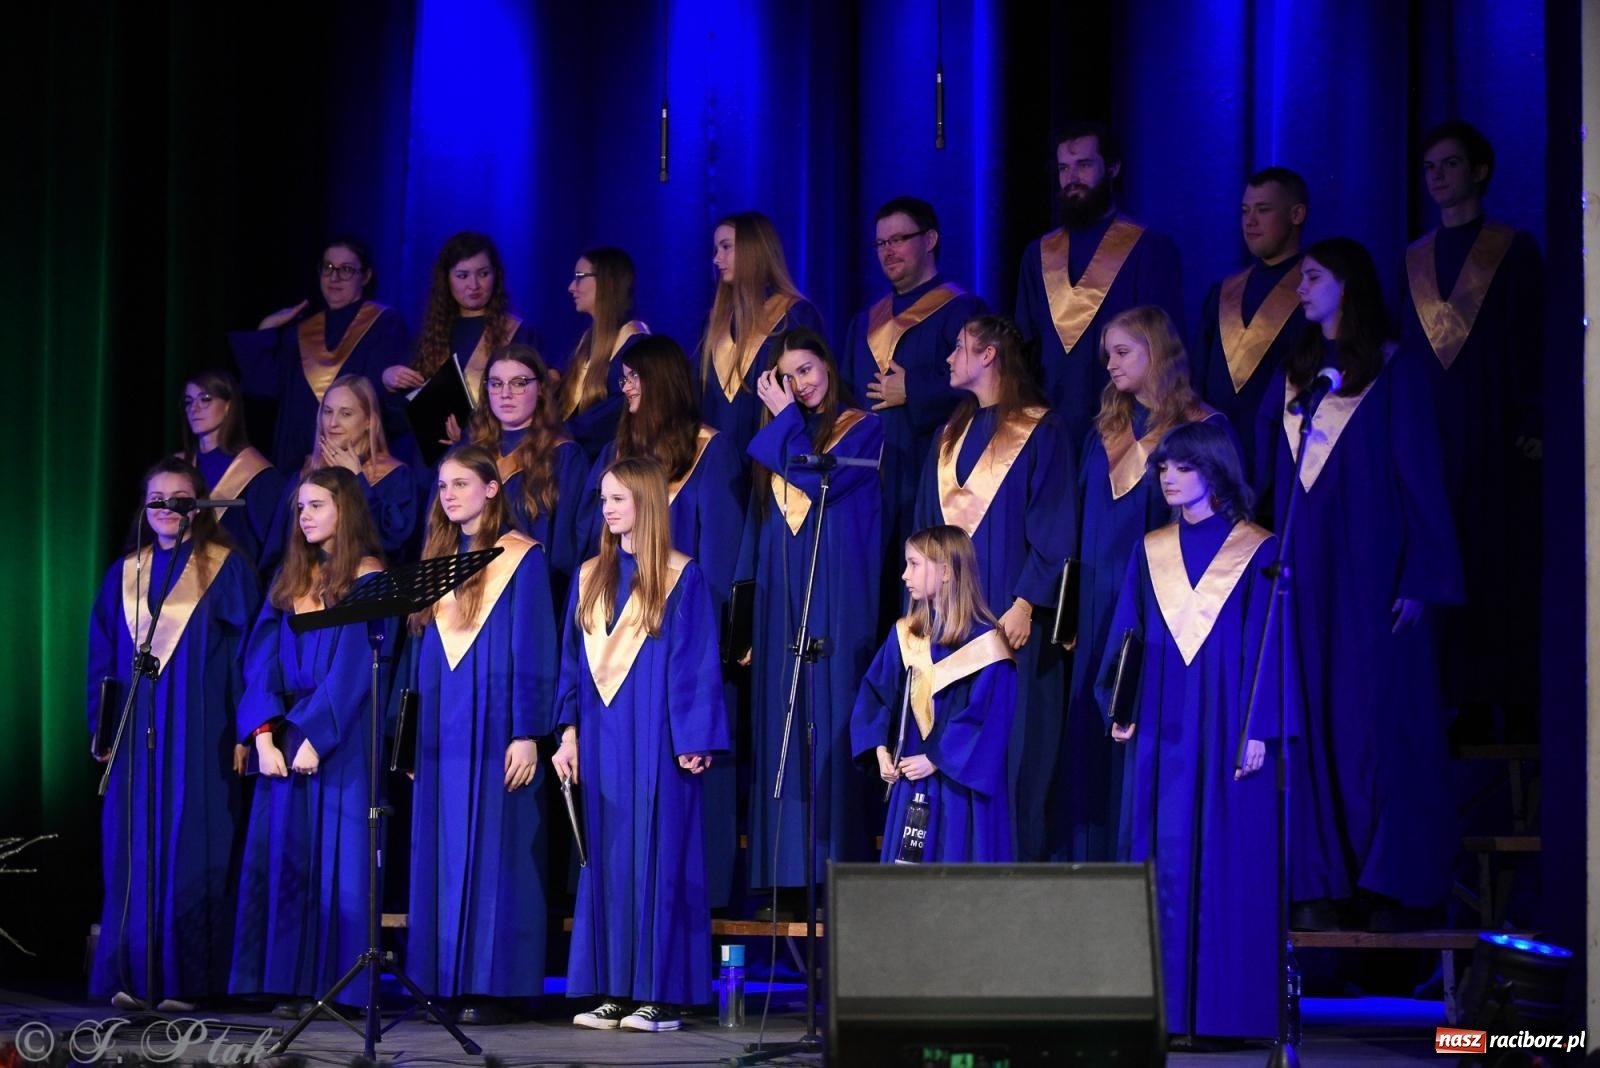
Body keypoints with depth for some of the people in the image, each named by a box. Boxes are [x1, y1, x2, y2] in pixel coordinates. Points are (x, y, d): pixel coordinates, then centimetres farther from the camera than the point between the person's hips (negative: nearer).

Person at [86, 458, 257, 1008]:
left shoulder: (226, 570, 3)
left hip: (200, 740, -4)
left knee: (191, 854, -4)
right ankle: (131, 977, 7)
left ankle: (184, 979, -1)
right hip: (136, 738, 4)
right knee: (132, 854, 2)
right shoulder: (125, 574, 14)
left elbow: (246, 652, -1)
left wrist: (243, 730, -8)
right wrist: (101, 728, 9)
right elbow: (102, 658, 16)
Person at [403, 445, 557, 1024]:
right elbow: (418, 652, 18)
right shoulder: (437, 558, 16)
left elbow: (533, 651, -7)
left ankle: (491, 986, -5)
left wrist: (527, 734, -15)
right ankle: (446, 981, 7)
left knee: (493, 850, -6)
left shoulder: (521, 558, -2)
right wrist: (410, 731, 12)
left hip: (493, 726, -6)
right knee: (442, 853, 4)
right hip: (440, 729, 6)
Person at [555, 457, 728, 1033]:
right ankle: (615, 990, 7)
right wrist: (569, 732, 6)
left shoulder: (681, 577, -2)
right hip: (603, 739, 5)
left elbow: (696, 663, -6)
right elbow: (573, 661, 14)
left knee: (657, 855, -5)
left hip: (655, 739, -5)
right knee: (606, 859, 4)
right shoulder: (591, 577, 13)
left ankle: (662, 993, -2)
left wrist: (694, 741, -12)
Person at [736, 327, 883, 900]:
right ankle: (787, 870, 3)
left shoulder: (863, 429, 1)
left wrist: (785, 420, -5)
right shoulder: (774, 442, 17)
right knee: (781, 724, 2)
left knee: (831, 718, -9)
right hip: (781, 594, 5)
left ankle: (838, 862, -9)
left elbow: (818, 479, -15)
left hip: (836, 593, -5)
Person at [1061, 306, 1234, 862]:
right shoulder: (1106, 431, 14)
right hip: (1101, 604, 6)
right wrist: (1075, 610, 9)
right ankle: (1097, 856, 12)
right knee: (1095, 736, 6)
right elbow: (1084, 522, 15)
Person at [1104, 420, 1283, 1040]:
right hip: (1162, 730, 4)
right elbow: (1125, 637, 11)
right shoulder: (1151, 552, 12)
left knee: (1227, 863, -4)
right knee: (1162, 862, 1)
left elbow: (1268, 645, -4)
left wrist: (1258, 730, -11)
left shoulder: (1255, 551, 0)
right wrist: (1120, 708, -2)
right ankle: (1165, 1007, 5)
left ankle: (1227, 1008, -1)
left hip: (1224, 726, -4)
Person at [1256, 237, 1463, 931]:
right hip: (1304, 574, 5)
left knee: (1378, 722, -4)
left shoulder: (1394, 369, -1)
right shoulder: (1293, 374, 15)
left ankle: (1393, 887, 0)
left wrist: (1419, 580, -12)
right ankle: (1323, 882, 4)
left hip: (1370, 573, -5)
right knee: (1313, 726, 2)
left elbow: (1420, 474, -6)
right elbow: (1268, 476, 15)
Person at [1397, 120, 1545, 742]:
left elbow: (1537, 343, -2)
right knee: (1447, 571, -1)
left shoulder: (1515, 251, 2)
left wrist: (1532, 428, -11)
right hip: (1429, 433, 4)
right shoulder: (1415, 261, 15)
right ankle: (1468, 709, 1)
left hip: (1495, 434, -4)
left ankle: (1518, 708, -1)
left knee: (1504, 568, -5)